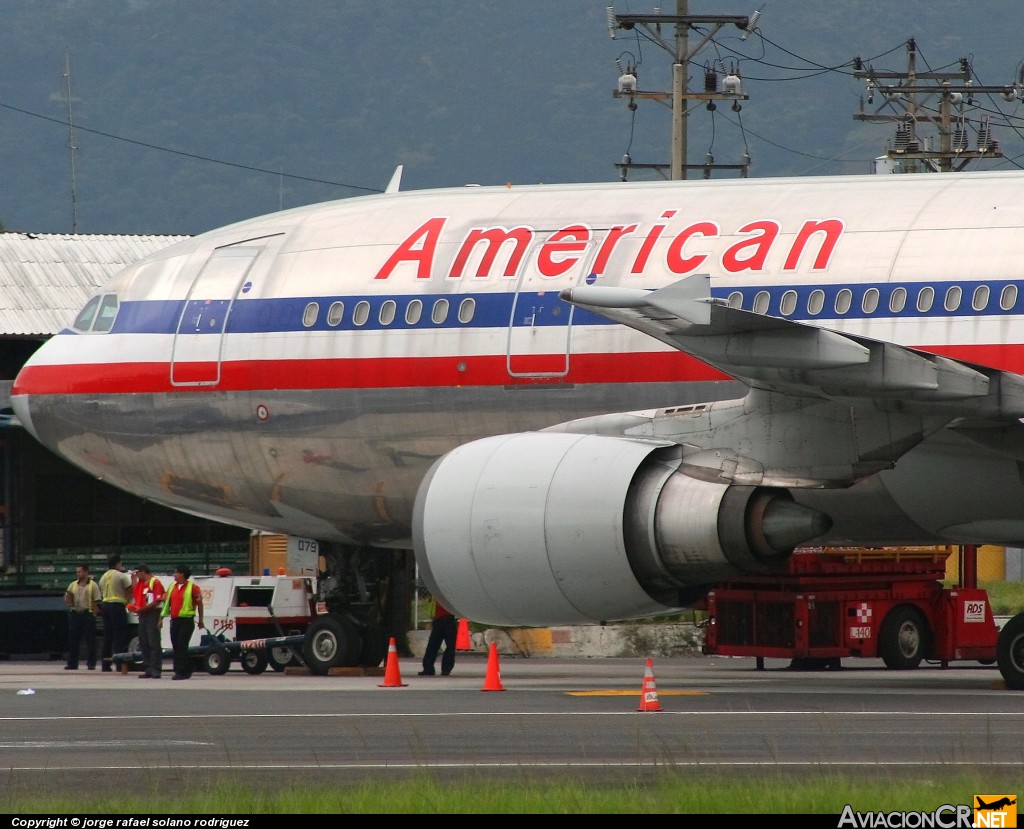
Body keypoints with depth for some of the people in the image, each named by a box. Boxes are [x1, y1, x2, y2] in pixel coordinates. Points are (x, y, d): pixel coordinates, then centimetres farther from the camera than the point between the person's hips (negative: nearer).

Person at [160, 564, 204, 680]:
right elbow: (167, 603, 17)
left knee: (182, 646, -11)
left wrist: (200, 620, -1)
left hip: (187, 621, -7)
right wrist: (161, 618, 13)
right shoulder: (172, 587, 14)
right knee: (176, 647, 7)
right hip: (174, 620, 7)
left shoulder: (192, 587, -5)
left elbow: (199, 604, -2)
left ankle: (181, 672, -10)